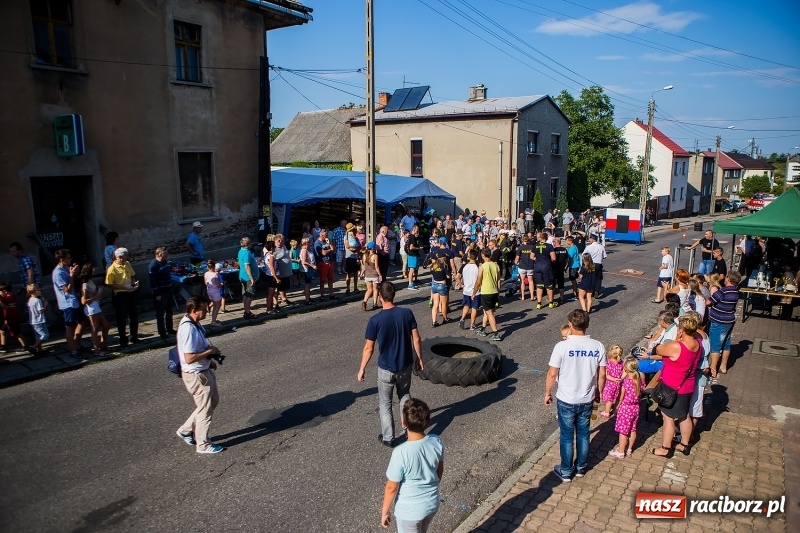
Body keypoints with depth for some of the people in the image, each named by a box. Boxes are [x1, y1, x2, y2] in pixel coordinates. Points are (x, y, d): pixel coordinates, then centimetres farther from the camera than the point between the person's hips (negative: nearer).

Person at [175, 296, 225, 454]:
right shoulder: (188, 329, -29)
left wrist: (209, 359, 13)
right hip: (196, 375, -10)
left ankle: (186, 430, 34)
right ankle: (203, 444, 24)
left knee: (213, 401, 23)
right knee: (205, 409, 6)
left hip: (204, 371, 10)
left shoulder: (194, 323, 2)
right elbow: (189, 358, -32)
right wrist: (210, 351, -20)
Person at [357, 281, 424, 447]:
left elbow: (368, 348, -13)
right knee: (405, 396, 27)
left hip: (386, 368, -3)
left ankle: (388, 438, 23)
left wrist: (362, 369, -1)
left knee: (385, 403, 15)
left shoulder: (375, 320, -18)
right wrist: (419, 359, 10)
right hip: (405, 365, 3)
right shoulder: (407, 313, -11)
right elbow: (416, 339, -4)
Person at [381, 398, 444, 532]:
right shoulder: (436, 442, -16)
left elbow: (391, 488, -20)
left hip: (409, 510, -5)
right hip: (432, 503, 5)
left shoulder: (401, 453, -32)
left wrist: (384, 512, -4)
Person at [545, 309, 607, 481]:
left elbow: (552, 374, -14)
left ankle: (566, 472, 27)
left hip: (566, 401, -3)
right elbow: (602, 375, -1)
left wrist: (547, 393, 2)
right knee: (583, 435, 21)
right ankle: (581, 468, 37)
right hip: (587, 400, 3)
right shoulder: (598, 346, -11)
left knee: (567, 437, 13)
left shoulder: (562, 346, -21)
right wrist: (599, 393, 16)